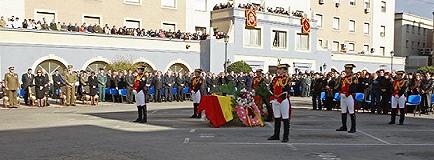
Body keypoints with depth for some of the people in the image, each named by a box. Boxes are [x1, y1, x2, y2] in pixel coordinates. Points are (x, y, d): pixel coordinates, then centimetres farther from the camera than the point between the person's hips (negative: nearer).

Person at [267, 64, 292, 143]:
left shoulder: (287, 79, -4)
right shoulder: (275, 78, 14)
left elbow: (286, 89, -13)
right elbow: (271, 88, 14)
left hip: (284, 100, -6)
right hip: (275, 100, 6)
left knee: (285, 118, -3)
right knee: (277, 118, 13)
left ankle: (286, 136, 0)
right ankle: (276, 135, 21)